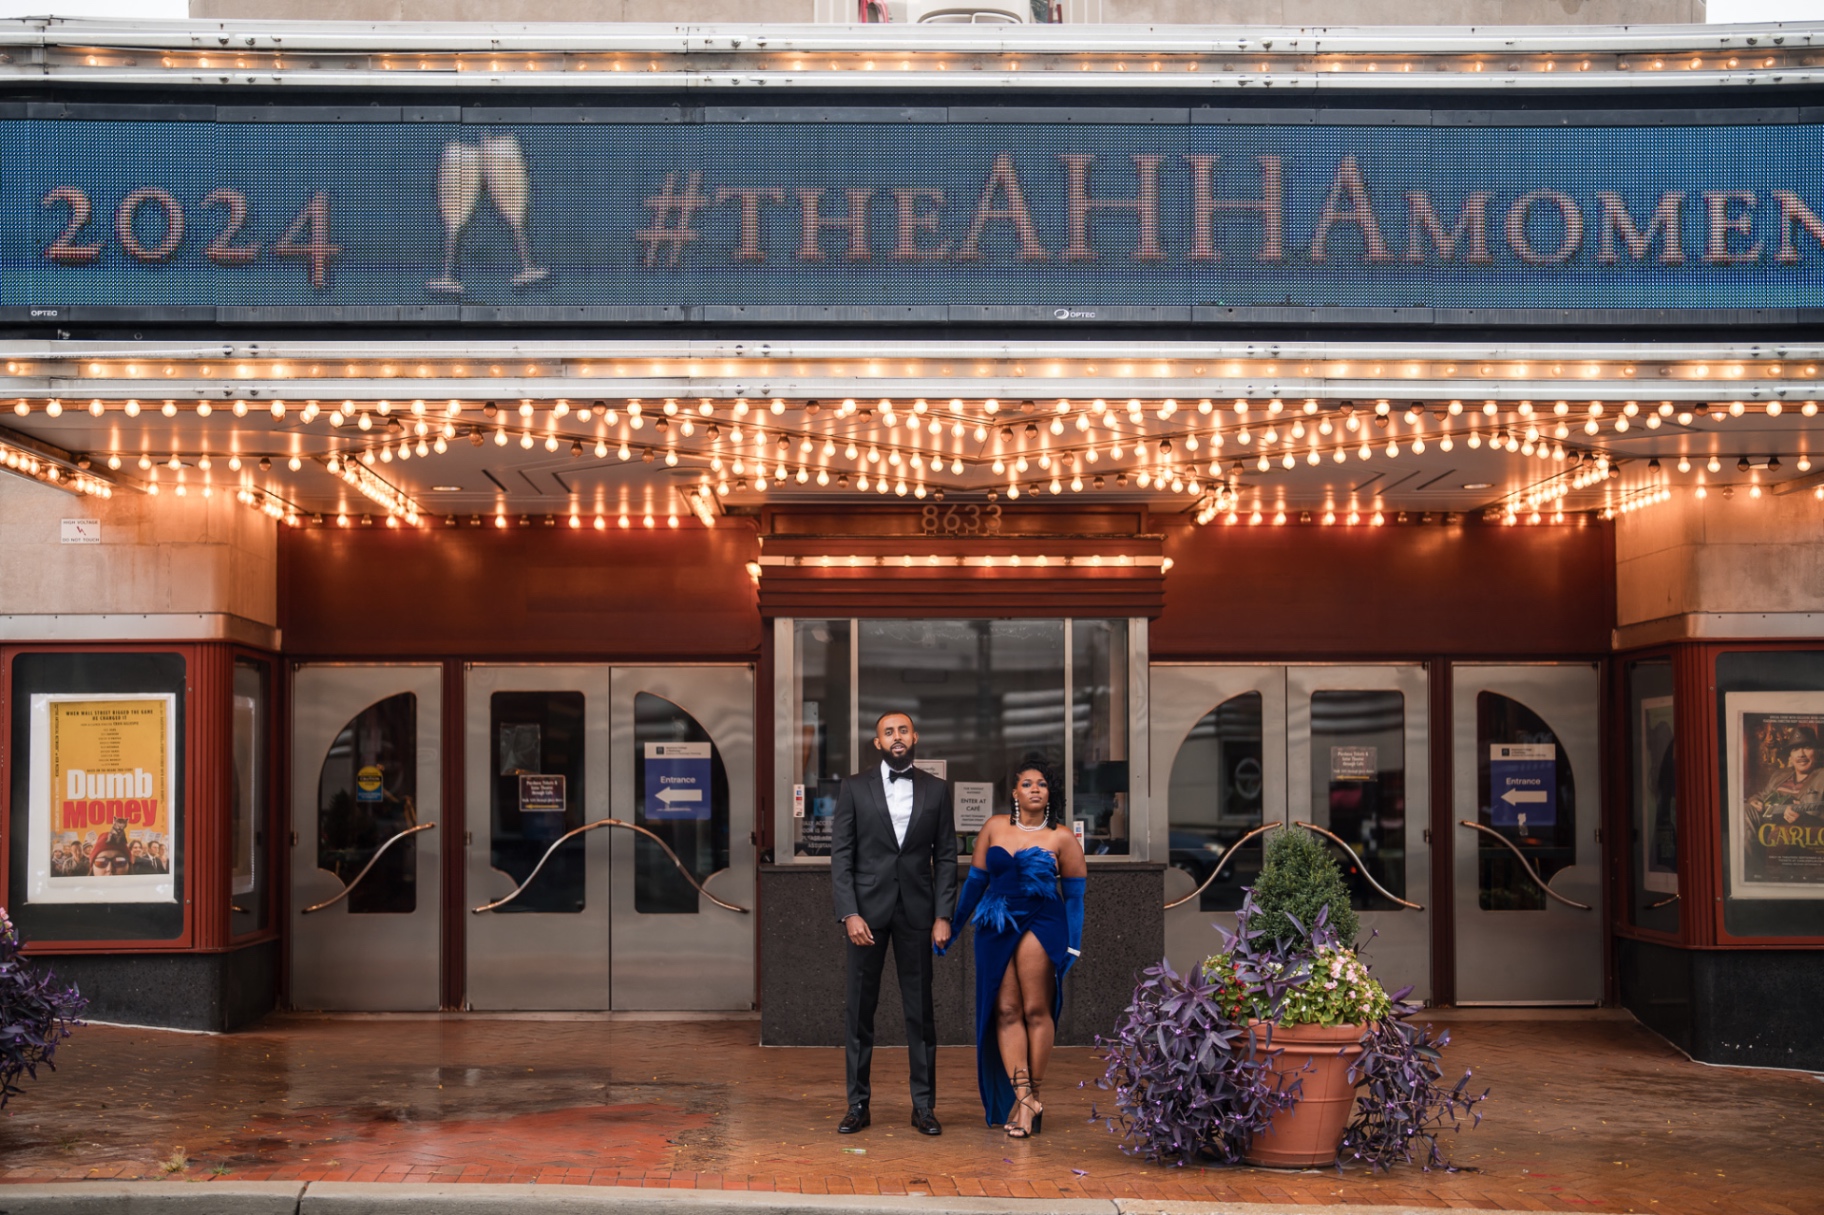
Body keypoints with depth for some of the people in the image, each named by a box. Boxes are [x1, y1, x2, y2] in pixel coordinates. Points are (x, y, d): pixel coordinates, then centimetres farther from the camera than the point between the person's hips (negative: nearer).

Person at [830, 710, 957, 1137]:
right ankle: (858, 1103, 10)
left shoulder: (936, 790, 6)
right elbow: (840, 855, -1)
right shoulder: (854, 788, 2)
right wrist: (849, 914, -10)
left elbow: (946, 857, 5)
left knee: (920, 1010, 4)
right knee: (859, 1009, 3)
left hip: (916, 911, 1)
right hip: (867, 910, -1)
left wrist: (943, 916, -3)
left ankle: (924, 1105, 11)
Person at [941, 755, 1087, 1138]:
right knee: (1006, 1011, -4)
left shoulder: (1062, 837, 2)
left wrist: (1073, 945, -3)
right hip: (995, 928, 3)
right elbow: (976, 881, 14)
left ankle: (1029, 1096, 3)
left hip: (1040, 925, -3)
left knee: (1036, 1010, -5)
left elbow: (1075, 895, 4)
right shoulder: (994, 827, 9)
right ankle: (1025, 1097, -6)